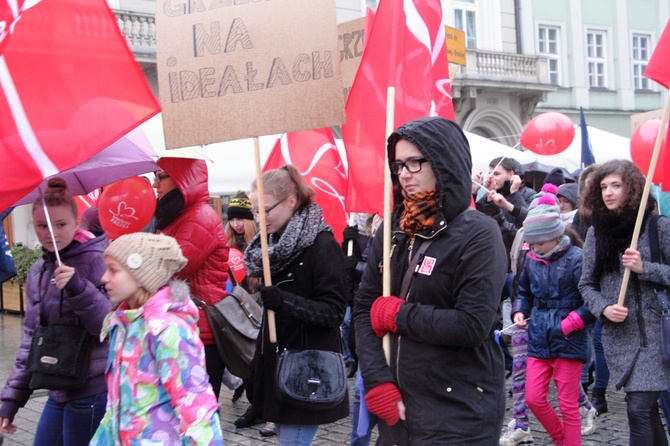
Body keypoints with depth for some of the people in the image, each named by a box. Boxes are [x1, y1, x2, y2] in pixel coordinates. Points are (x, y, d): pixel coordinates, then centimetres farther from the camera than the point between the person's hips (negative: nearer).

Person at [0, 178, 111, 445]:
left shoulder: (94, 260, -11)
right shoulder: (37, 272, 9)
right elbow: (33, 338, 15)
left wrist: (79, 289, -30)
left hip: (91, 391, -7)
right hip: (60, 392, 7)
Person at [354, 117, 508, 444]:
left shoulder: (478, 235, -11)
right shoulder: (392, 231, 7)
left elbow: (473, 325, -20)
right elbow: (365, 308, 3)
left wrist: (397, 314, -11)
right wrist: (377, 381, -9)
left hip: (460, 413, -5)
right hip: (397, 404, 6)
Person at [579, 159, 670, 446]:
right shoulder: (596, 232, 9)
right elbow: (586, 284, 12)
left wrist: (644, 268, -16)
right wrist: (603, 308, -6)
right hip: (617, 334, 4)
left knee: (639, 408, -11)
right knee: (645, 407, 12)